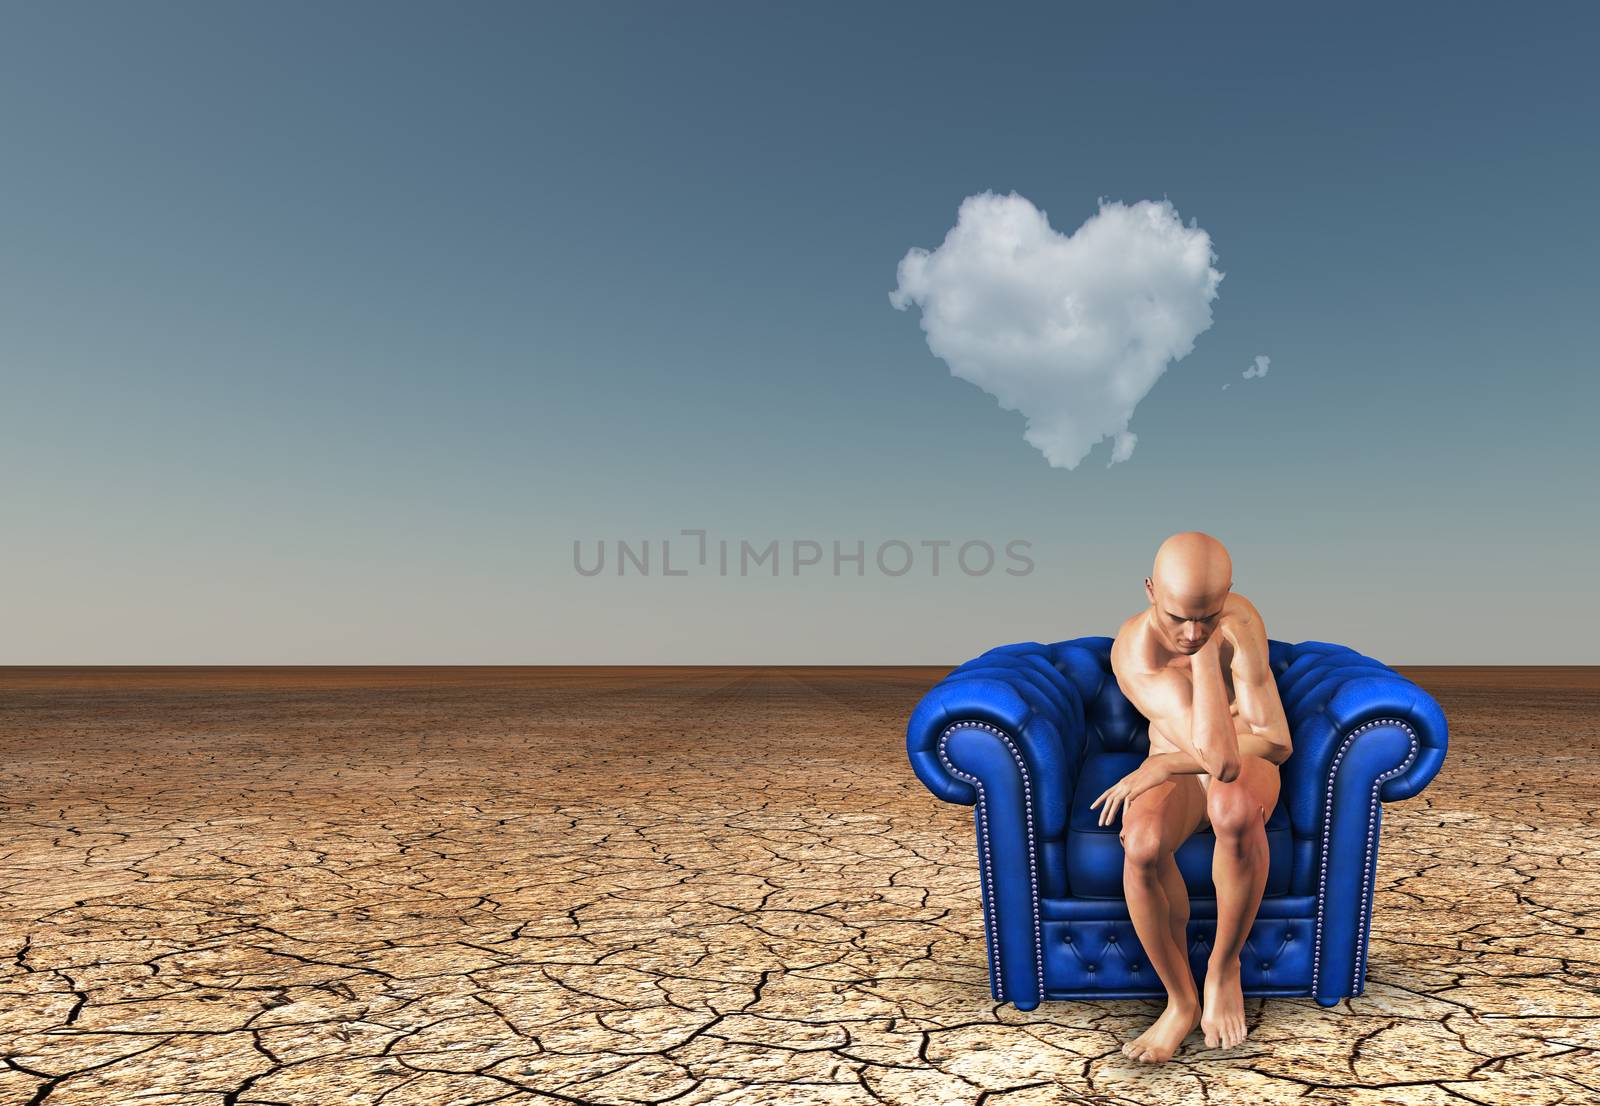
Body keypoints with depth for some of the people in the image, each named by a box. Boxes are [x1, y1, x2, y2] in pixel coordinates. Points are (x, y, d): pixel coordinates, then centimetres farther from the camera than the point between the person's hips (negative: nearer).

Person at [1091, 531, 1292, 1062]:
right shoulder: (1134, 651, -27)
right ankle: (1181, 1000, -9)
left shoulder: (1240, 619, -24)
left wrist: (1164, 764, -26)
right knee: (1141, 845, -35)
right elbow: (1219, 756, -37)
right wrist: (1203, 652, -34)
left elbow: (1276, 742, -28)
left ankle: (1224, 965, -12)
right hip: (1175, 773, 0)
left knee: (1235, 811, -39)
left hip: (1250, 769, 0)